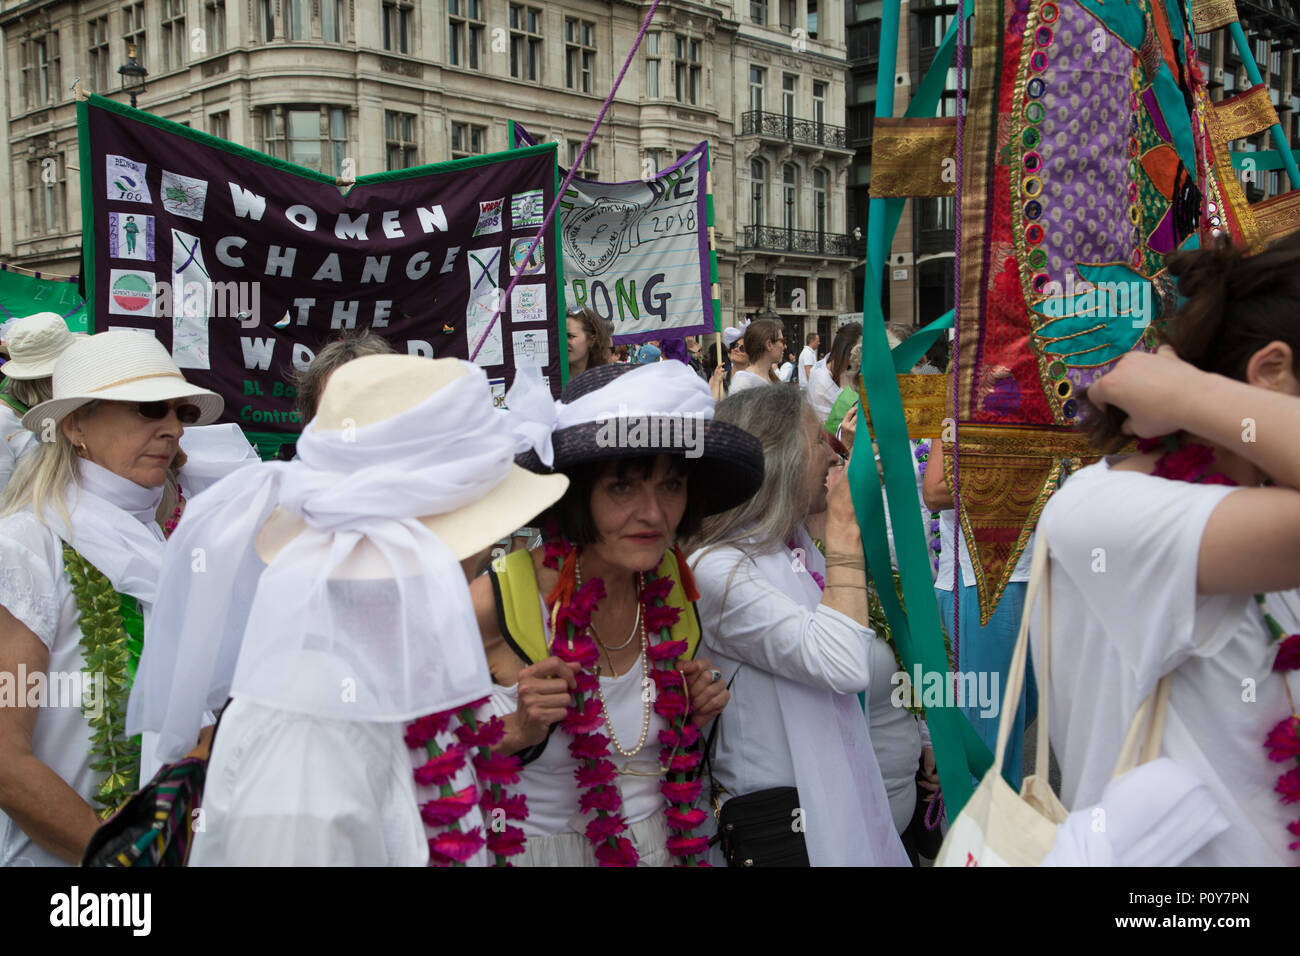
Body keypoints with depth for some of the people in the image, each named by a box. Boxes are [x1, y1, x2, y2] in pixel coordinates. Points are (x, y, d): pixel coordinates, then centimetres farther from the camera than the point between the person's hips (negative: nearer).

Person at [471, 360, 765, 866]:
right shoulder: (494, 602, -24)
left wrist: (696, 714, -12)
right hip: (536, 849, -4)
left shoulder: (675, 586, -10)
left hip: (657, 842, 4)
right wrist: (517, 731, -28)